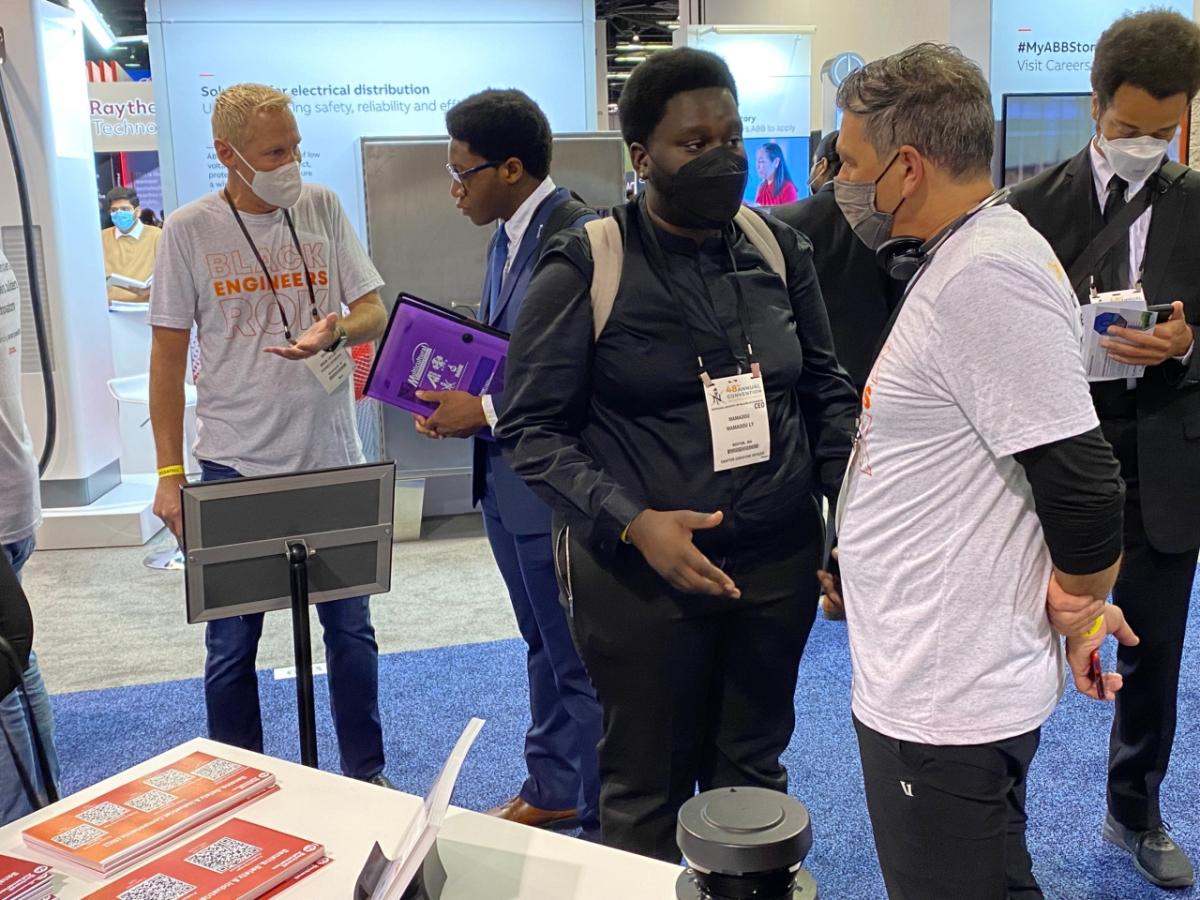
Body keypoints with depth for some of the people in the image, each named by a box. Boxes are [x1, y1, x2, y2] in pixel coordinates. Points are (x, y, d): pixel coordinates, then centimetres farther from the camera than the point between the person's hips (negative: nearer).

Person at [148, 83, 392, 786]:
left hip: (333, 461, 2)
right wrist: (169, 474, -3)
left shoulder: (322, 208, 2)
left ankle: (367, 775, 30)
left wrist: (334, 331, -20)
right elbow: (169, 357, 0)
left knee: (351, 629, 11)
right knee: (232, 642, 9)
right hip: (236, 467, -1)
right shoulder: (190, 229, -3)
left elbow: (375, 314, 4)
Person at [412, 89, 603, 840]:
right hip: (505, 477, 9)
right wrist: (457, 400, 2)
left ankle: (602, 822, 22)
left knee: (580, 660, 5)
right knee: (544, 647, 22)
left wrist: (487, 412, -18)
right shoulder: (507, 238, 10)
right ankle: (550, 792, 39)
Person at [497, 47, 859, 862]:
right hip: (642, 572, -3)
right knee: (647, 791, 13)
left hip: (779, 561, 4)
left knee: (755, 777, 19)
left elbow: (823, 387, 10)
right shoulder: (585, 267, -10)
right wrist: (631, 521, -22)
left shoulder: (779, 248, 3)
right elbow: (533, 428, -10)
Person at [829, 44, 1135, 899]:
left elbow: (1082, 482, -24)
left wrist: (1078, 613, -8)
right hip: (932, 674, 10)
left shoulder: (987, 275, -23)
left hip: (947, 698, -10)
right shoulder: (963, 258, 10)